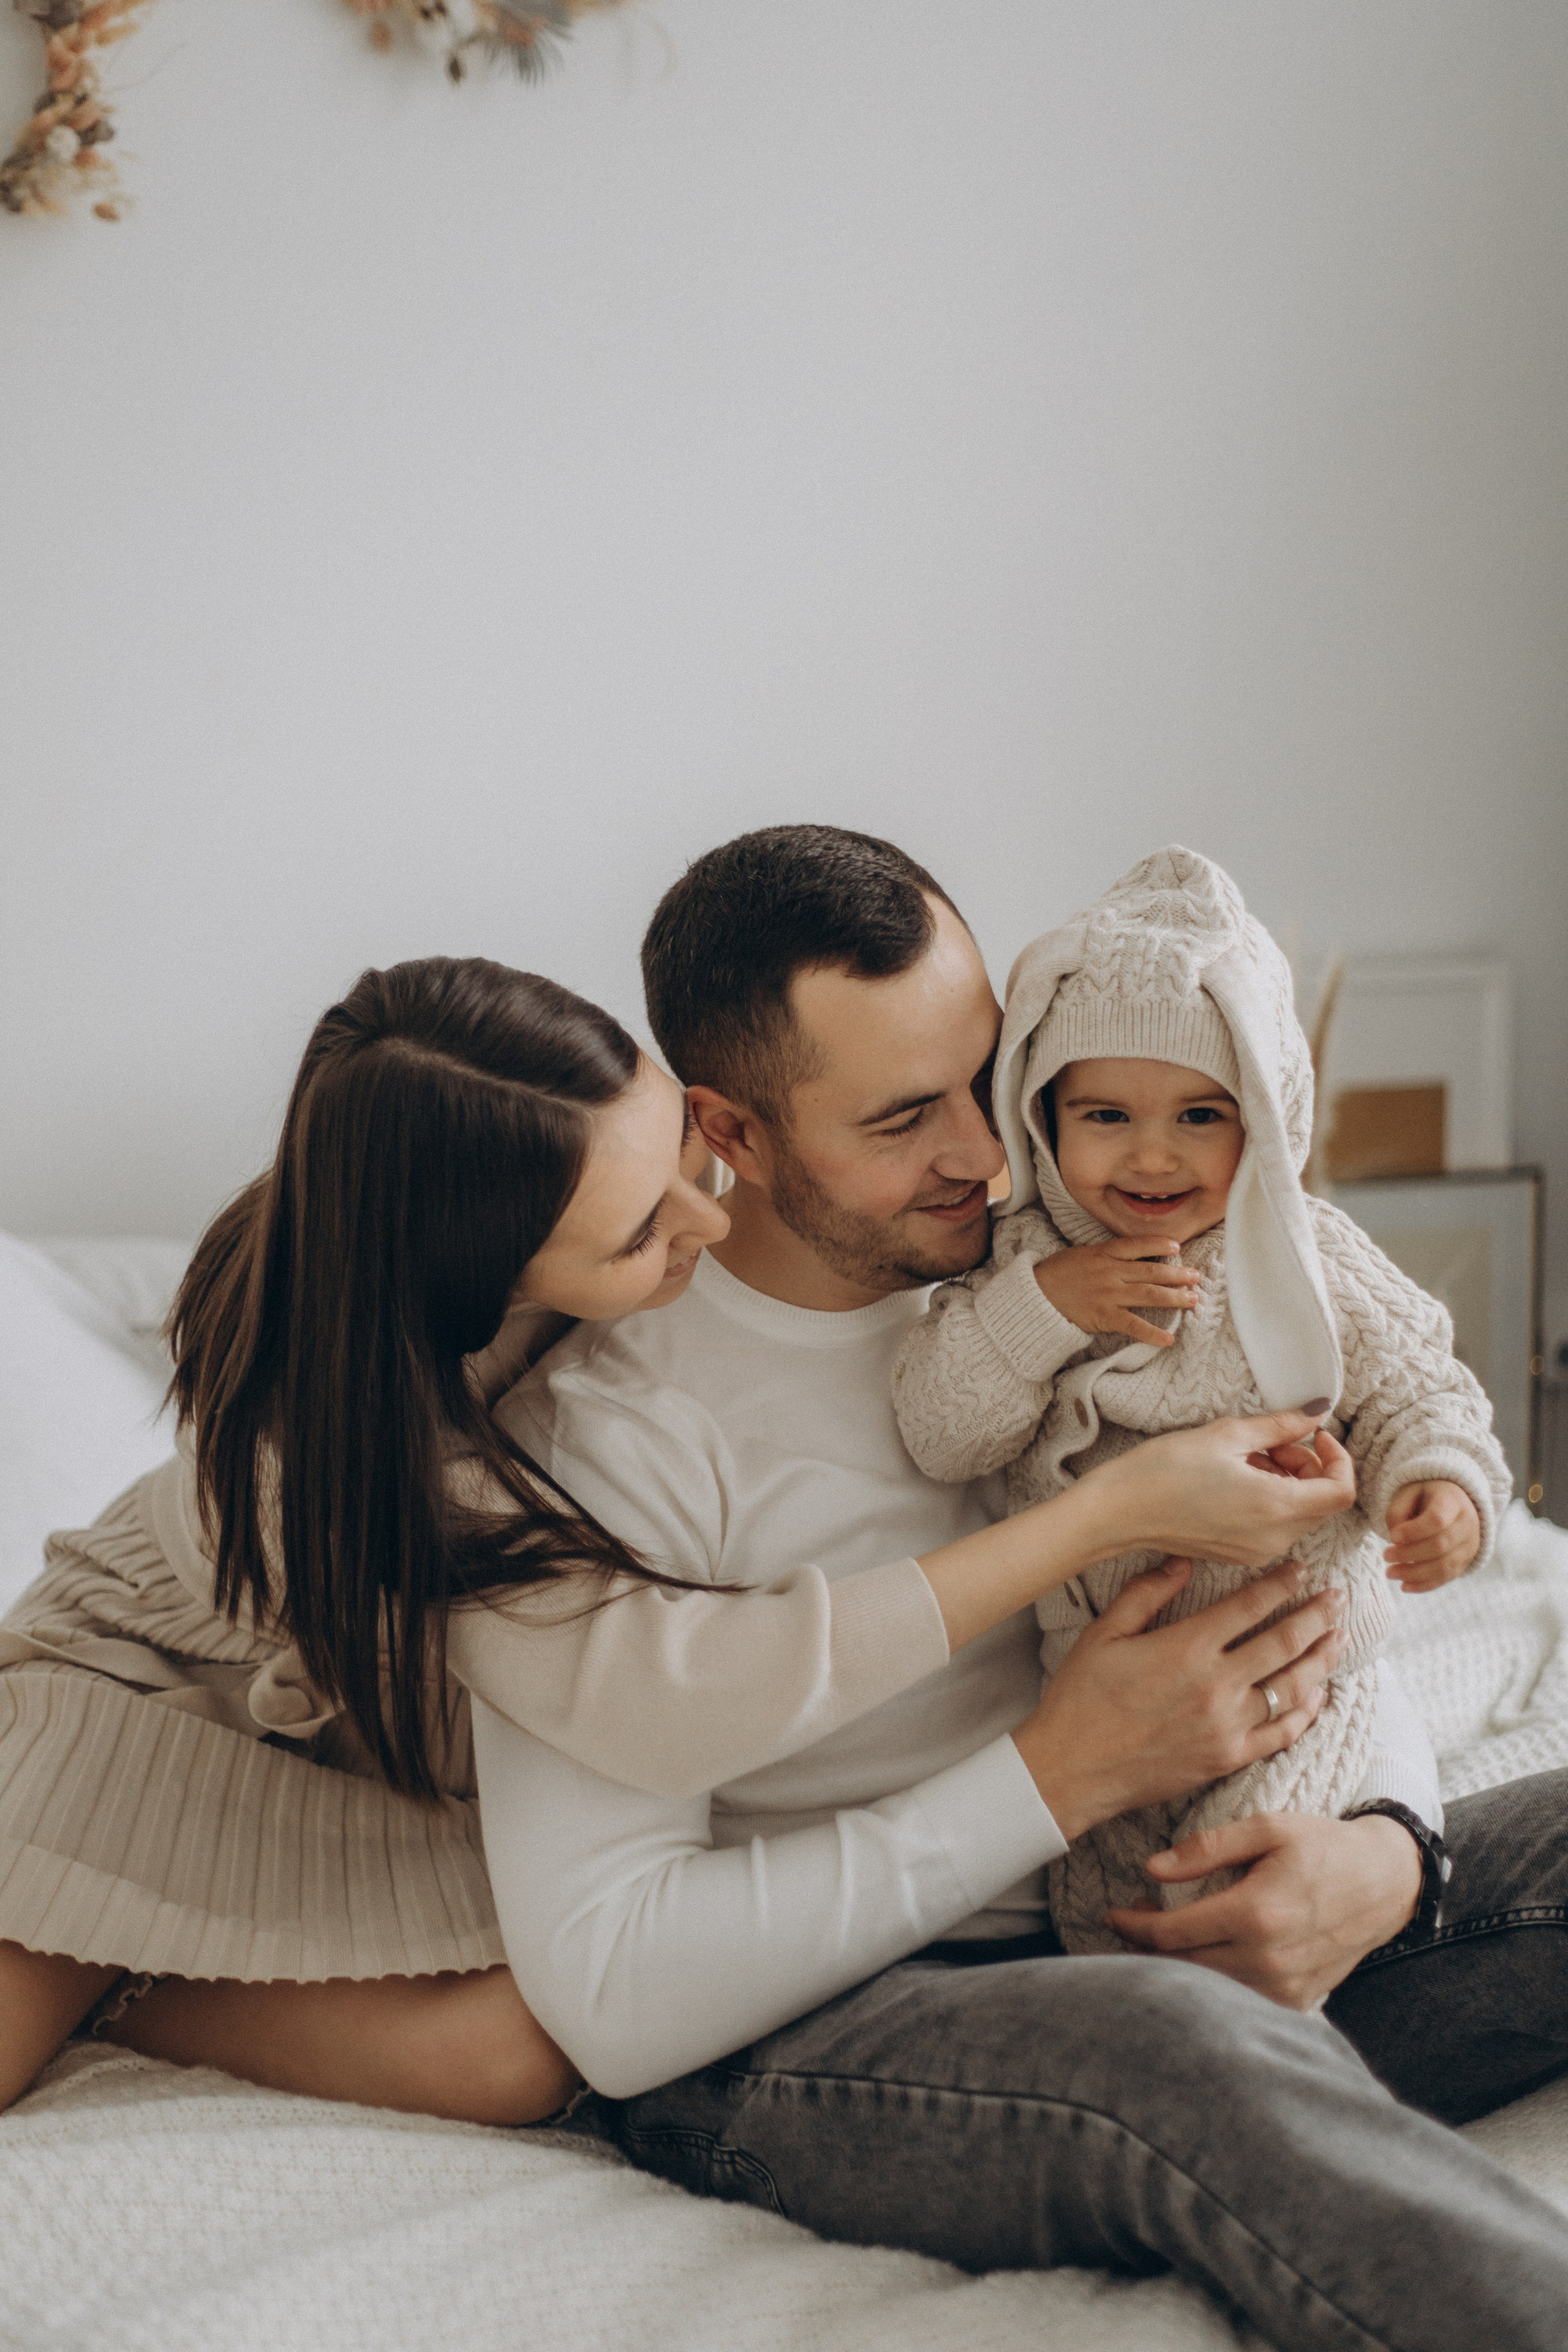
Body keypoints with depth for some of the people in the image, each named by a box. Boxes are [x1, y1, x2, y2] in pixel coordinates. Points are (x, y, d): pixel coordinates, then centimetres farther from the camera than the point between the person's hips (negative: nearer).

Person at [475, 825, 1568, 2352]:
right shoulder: (609, 1420, -12)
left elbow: (1322, 1621, 12)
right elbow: (611, 1999, -17)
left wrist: (1389, 1850, -12)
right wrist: (1058, 1776, -19)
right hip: (793, 2043, -6)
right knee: (1188, 2049, -38)